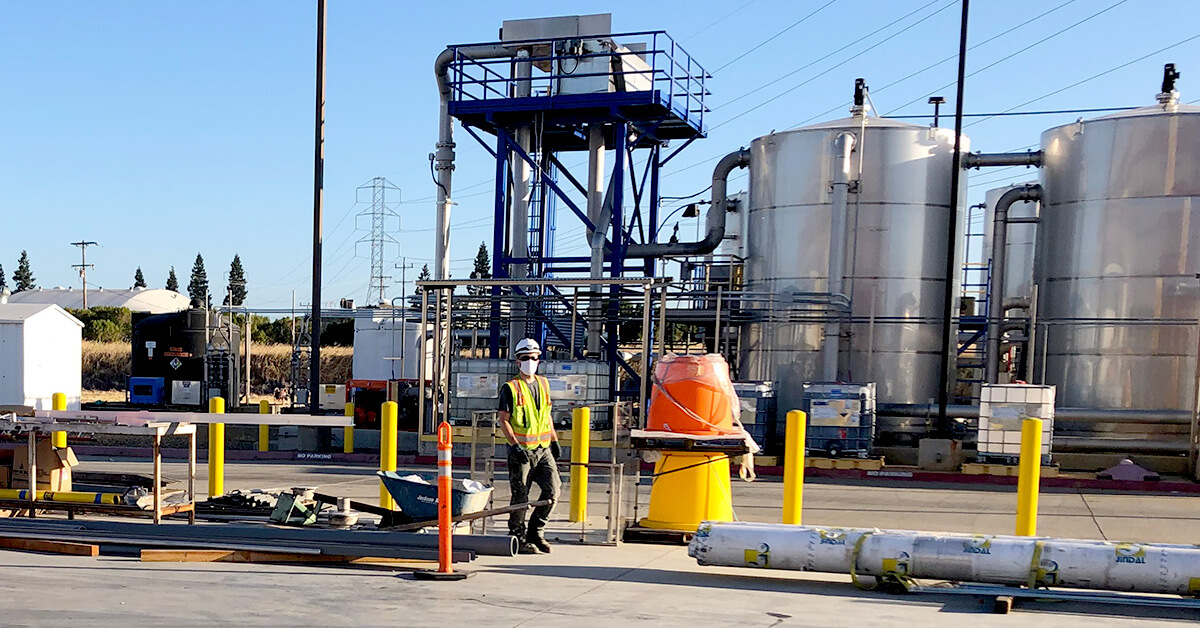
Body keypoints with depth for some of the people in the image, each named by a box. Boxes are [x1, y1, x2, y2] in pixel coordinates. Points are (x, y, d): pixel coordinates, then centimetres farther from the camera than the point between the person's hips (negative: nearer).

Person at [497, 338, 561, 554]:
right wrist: (515, 446, -18)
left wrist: (554, 440, 19)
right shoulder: (510, 388, -5)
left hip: (543, 449, 5)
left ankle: (535, 532, 13)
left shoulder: (543, 384, 13)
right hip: (521, 451, -5)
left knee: (553, 488, -3)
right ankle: (518, 538, 17)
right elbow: (503, 420, -9)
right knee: (520, 498, 1)